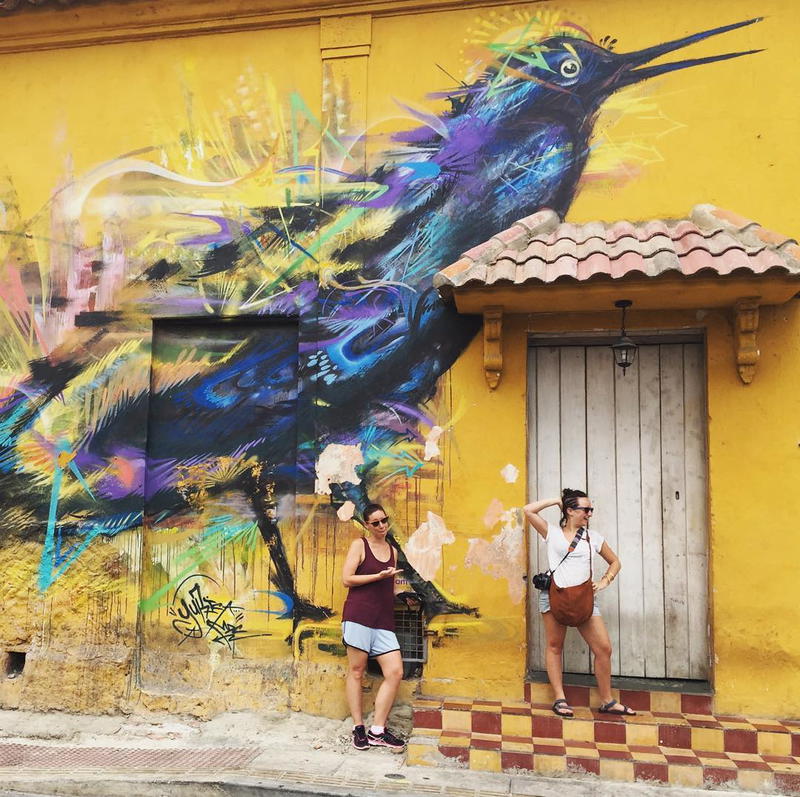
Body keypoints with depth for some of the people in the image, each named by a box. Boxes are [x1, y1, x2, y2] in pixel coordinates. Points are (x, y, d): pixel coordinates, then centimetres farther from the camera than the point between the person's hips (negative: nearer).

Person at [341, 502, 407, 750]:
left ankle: (377, 731, 7)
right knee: (356, 671, 1)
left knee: (395, 673, -3)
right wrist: (379, 576, -10)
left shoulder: (392, 551, 20)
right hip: (359, 615, -5)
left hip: (384, 620, 6)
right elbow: (347, 579, -6)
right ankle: (358, 728, 14)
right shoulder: (359, 545, 2)